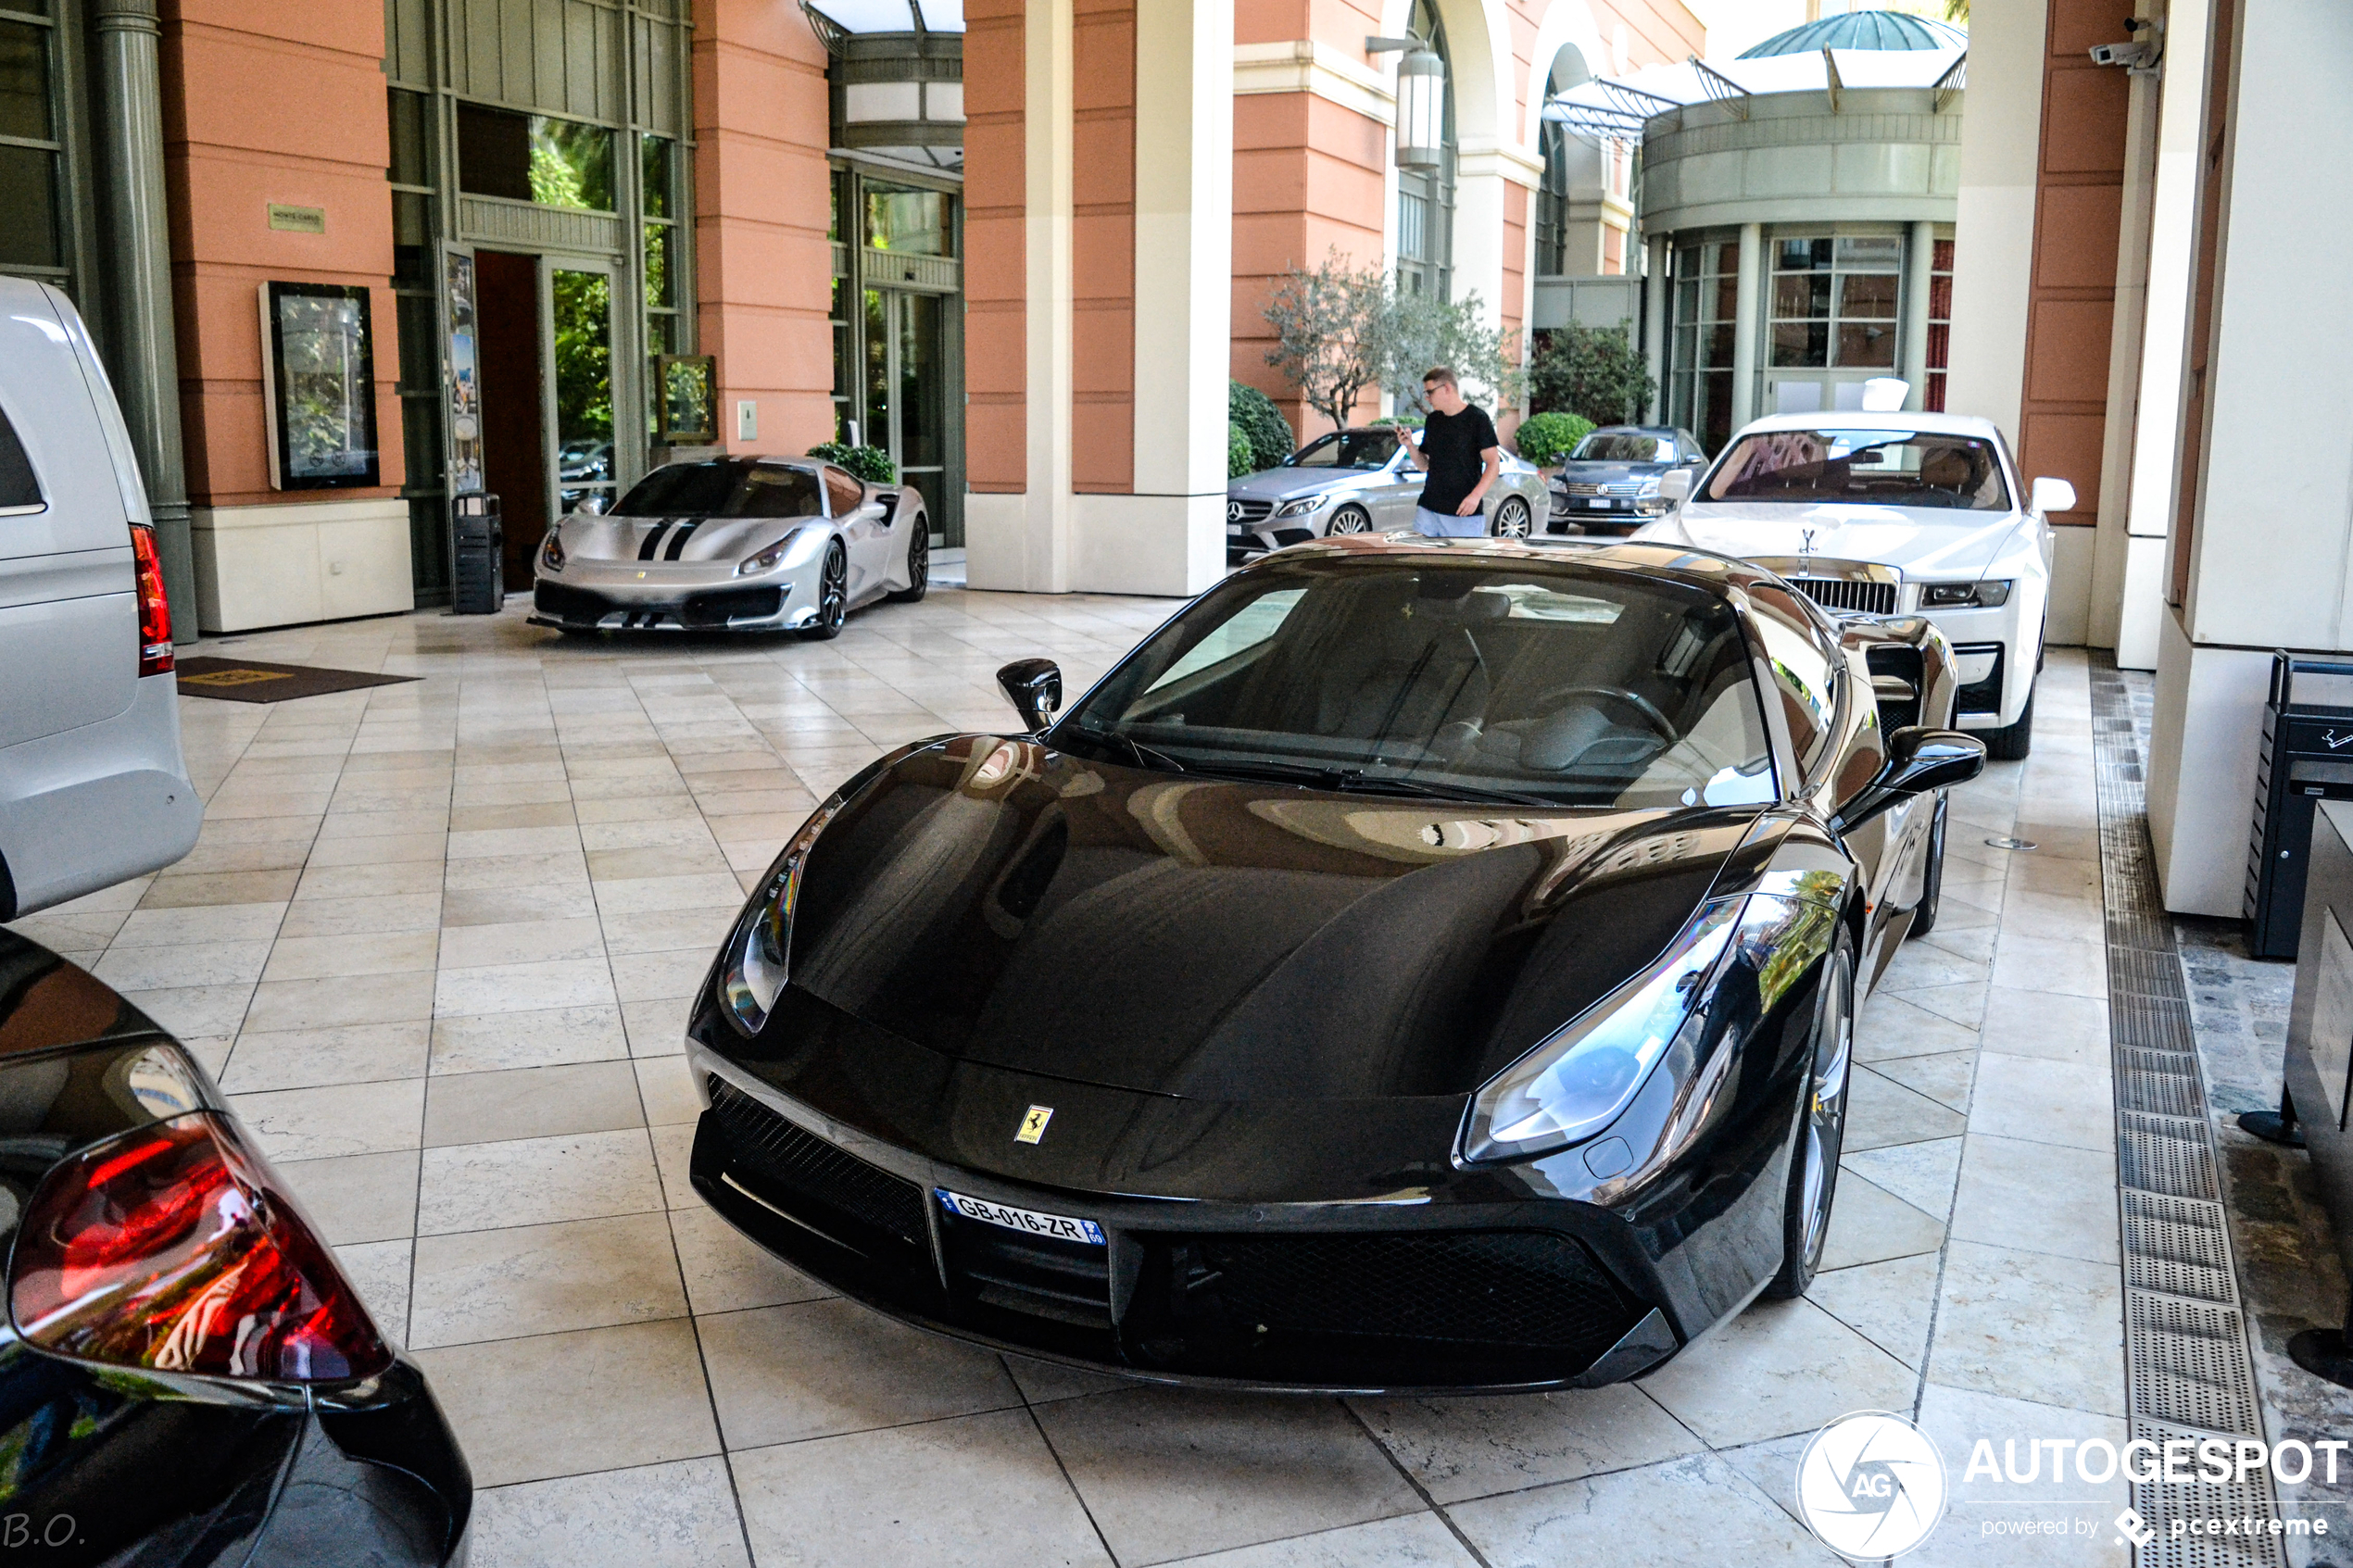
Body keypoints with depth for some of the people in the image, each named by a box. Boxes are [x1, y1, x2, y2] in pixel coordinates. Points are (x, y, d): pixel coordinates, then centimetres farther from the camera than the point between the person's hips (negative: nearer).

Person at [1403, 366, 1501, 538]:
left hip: (1464, 513, -5)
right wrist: (1410, 446, -1)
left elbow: (1494, 464, -8)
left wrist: (1476, 495, -22)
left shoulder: (1477, 418, -4)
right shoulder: (1432, 421, 14)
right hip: (1428, 509, 5)